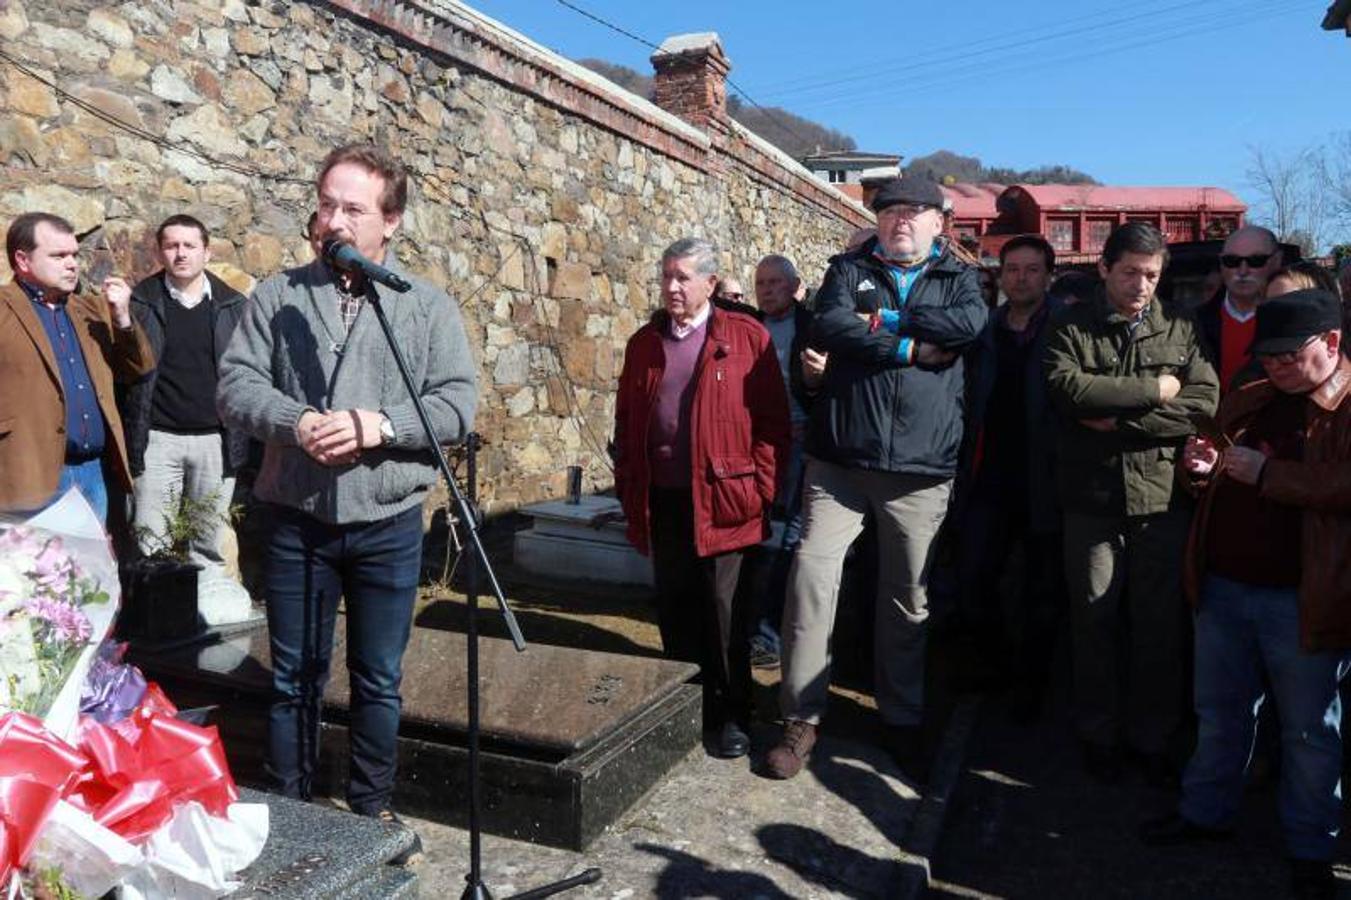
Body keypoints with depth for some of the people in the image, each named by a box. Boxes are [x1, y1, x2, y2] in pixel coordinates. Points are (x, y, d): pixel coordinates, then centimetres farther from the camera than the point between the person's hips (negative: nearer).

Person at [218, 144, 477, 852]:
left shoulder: (429, 307, 2)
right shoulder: (277, 296, 5)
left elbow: (458, 403, -6)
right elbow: (236, 383, -2)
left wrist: (381, 425, -21)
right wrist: (295, 423, -20)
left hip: (388, 524, 0)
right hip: (295, 520, 1)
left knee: (379, 681, 11)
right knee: (294, 675, 13)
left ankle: (371, 809, 30)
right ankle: (286, 810, 30)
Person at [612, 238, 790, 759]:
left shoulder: (746, 337, -2)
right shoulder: (644, 343, 12)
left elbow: (772, 418, -4)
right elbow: (626, 421, 14)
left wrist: (760, 488, -9)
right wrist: (628, 488, 9)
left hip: (721, 498, -4)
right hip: (661, 501, 4)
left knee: (725, 613, 3)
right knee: (674, 608, 13)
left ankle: (732, 717, 18)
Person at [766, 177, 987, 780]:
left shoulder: (958, 278, 13)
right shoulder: (849, 269, 11)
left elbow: (970, 323, -11)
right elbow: (829, 327, -10)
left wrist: (883, 318, -10)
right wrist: (913, 348, -10)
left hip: (921, 471, 1)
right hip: (839, 461, -1)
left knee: (909, 597, 10)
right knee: (812, 575, -8)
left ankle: (902, 718, 28)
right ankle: (801, 715, 8)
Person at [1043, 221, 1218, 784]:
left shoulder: (1180, 332, 8)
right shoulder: (1071, 328, 4)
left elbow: (1203, 404, -6)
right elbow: (1068, 388, -15)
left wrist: (1118, 421, -14)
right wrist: (1153, 389, -11)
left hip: (1162, 501, 1)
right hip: (1092, 501, -1)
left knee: (1161, 627, 9)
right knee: (1095, 622, 9)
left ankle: (1155, 738, 26)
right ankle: (1099, 734, 26)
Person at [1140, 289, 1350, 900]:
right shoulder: (1245, 402, 10)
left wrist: (1266, 473, -24)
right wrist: (1201, 470, -2)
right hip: (1223, 586, 6)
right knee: (1220, 712, 19)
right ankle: (1206, 811, 36)